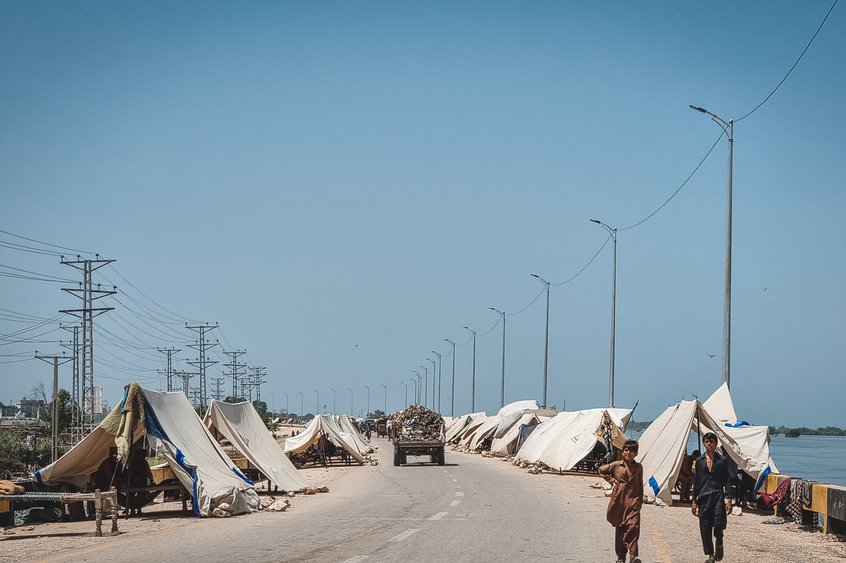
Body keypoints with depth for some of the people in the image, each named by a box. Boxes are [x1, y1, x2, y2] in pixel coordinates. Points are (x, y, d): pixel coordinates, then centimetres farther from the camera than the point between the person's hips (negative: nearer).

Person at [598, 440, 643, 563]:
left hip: (633, 501, -1)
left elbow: (640, 485, 14)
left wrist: (640, 501, 11)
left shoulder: (639, 467, 6)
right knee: (619, 528, 6)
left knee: (633, 527, -17)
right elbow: (601, 470, 17)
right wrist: (611, 480, 6)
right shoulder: (616, 465, 3)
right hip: (619, 500, 1)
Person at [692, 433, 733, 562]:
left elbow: (727, 481, 2)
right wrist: (694, 501, 10)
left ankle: (719, 543, 14)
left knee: (718, 524, -17)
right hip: (703, 497, 3)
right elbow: (696, 482, 13)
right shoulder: (699, 461, 10)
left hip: (718, 496, -3)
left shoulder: (722, 460, 4)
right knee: (705, 528, 2)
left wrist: (728, 499, -8)